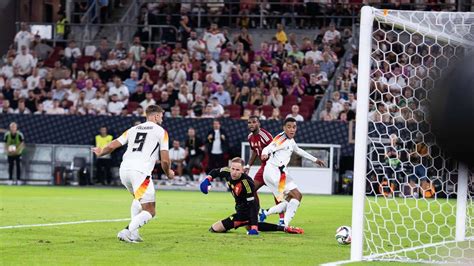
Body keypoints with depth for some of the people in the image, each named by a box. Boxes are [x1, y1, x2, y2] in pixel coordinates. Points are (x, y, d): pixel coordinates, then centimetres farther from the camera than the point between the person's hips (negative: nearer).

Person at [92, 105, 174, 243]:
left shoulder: (133, 129, 20)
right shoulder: (161, 131, 7)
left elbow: (112, 146, 18)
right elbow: (165, 160, 1)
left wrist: (100, 153, 39)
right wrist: (168, 173, 21)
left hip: (124, 169, 6)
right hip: (140, 172, -6)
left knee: (138, 198, 33)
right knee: (149, 212, -1)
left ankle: (134, 233, 21)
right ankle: (127, 231, -23)